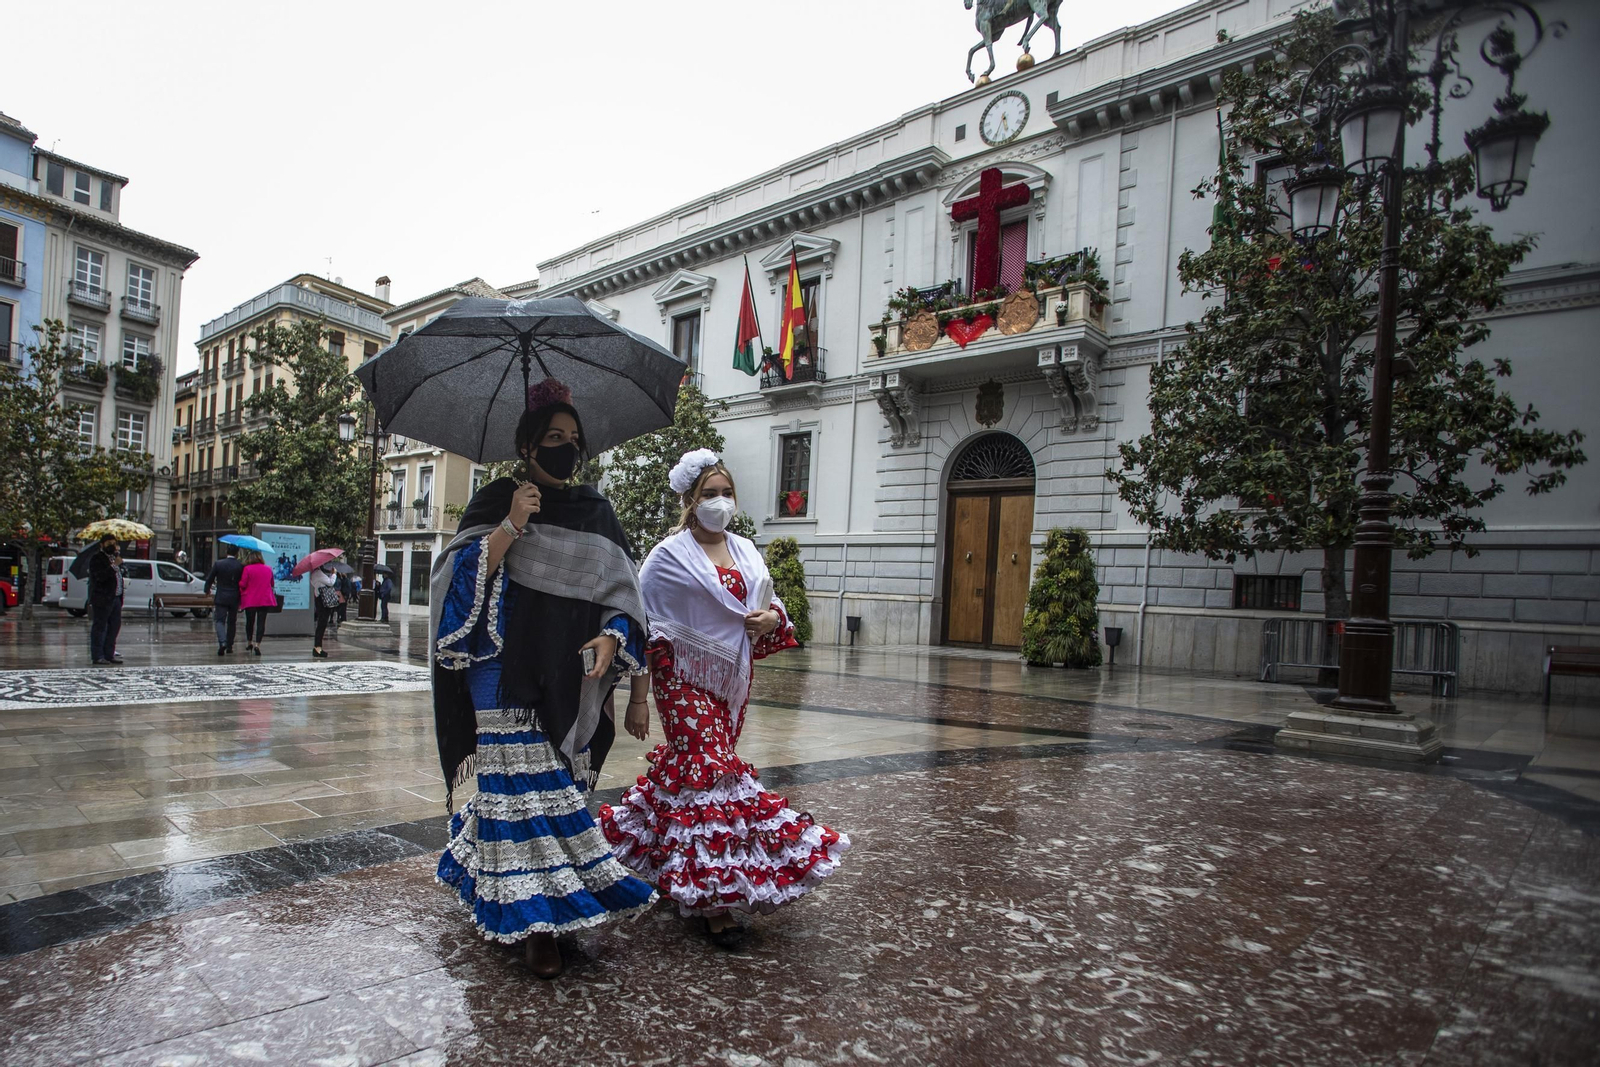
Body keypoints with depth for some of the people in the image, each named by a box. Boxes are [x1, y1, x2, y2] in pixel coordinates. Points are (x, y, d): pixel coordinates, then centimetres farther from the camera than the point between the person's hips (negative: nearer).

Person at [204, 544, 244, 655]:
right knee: (231, 622, 12)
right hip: (234, 599, 1)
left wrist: (207, 590, 22)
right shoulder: (241, 566, -5)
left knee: (220, 621, -2)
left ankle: (222, 642, -24)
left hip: (221, 598, -1)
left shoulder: (218, 564, -4)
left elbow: (209, 579, 3)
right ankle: (229, 646, 17)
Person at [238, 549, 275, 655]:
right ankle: (257, 644, -11)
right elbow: (272, 584, 13)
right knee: (261, 622, 0)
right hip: (265, 600, 2)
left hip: (250, 601, -2)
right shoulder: (268, 569, 4)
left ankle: (249, 643, 26)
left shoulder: (247, 569, -9)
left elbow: (242, 584, -8)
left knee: (249, 621, 15)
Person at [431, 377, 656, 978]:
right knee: (526, 780, -7)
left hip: (570, 675, 4)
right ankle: (532, 916, 2)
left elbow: (621, 589, 9)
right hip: (508, 668, -3)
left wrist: (612, 636, -9)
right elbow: (464, 577, -6)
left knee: (559, 778, 8)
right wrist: (511, 525, -17)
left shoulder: (595, 511, 12)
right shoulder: (497, 500, 4)